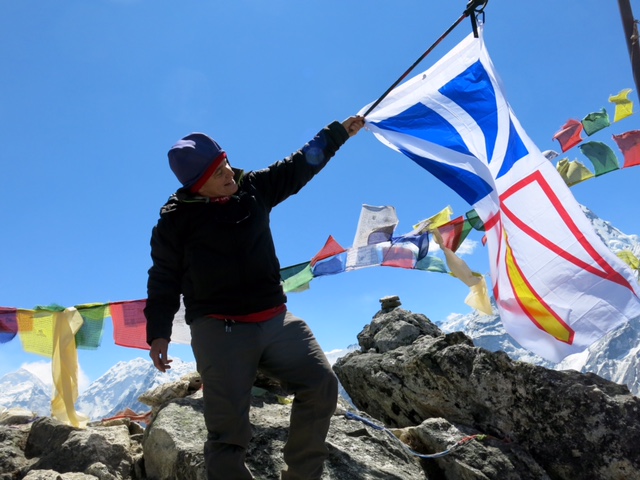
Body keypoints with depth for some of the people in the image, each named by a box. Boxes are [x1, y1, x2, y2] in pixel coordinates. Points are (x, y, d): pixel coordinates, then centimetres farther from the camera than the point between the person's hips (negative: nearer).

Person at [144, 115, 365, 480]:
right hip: (219, 329, -4)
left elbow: (300, 166, 18)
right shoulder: (176, 220, -2)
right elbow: (163, 279, 4)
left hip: (275, 320, 4)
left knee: (321, 384, -6)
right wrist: (158, 333, -2)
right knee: (229, 428, -7)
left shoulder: (254, 188, 7)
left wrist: (340, 131, 22)